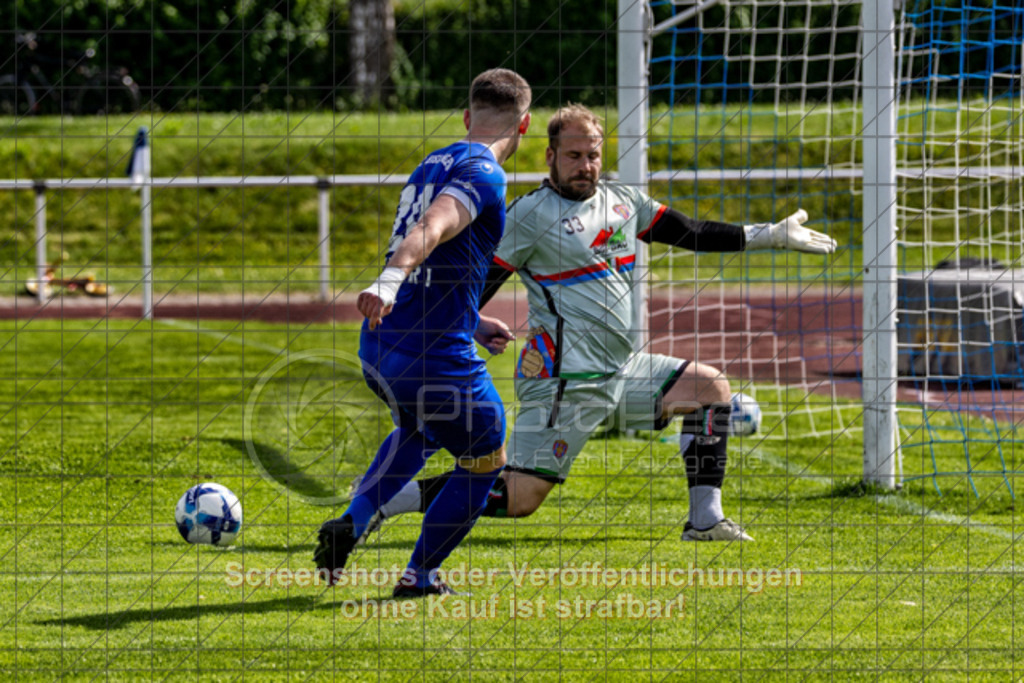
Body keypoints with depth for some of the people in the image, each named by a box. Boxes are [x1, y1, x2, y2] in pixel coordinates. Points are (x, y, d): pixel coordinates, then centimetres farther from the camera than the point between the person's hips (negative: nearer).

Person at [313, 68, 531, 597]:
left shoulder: (432, 165, 17)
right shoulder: (482, 173, -11)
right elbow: (431, 230, -30)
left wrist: (471, 322, 36)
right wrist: (390, 282, -45)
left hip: (377, 349, 8)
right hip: (435, 356, -8)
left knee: (418, 431, 36)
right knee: (485, 459, 15)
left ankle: (351, 522, 15)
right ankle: (420, 577, 20)